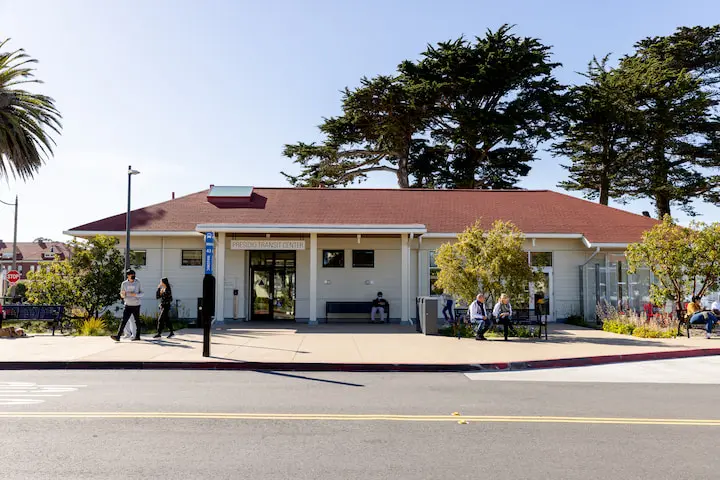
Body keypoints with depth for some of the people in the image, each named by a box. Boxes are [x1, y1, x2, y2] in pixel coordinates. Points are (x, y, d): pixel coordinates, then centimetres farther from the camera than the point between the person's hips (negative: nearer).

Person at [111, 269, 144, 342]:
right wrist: (122, 295, -15)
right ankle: (118, 336, -14)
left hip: (136, 305, -1)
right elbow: (122, 295, 9)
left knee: (137, 321, 8)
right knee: (123, 321, -8)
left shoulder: (138, 283, -2)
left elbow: (142, 293, 1)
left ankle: (137, 336, 19)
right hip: (128, 305, 1)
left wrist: (135, 294, -18)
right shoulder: (124, 284, 3)